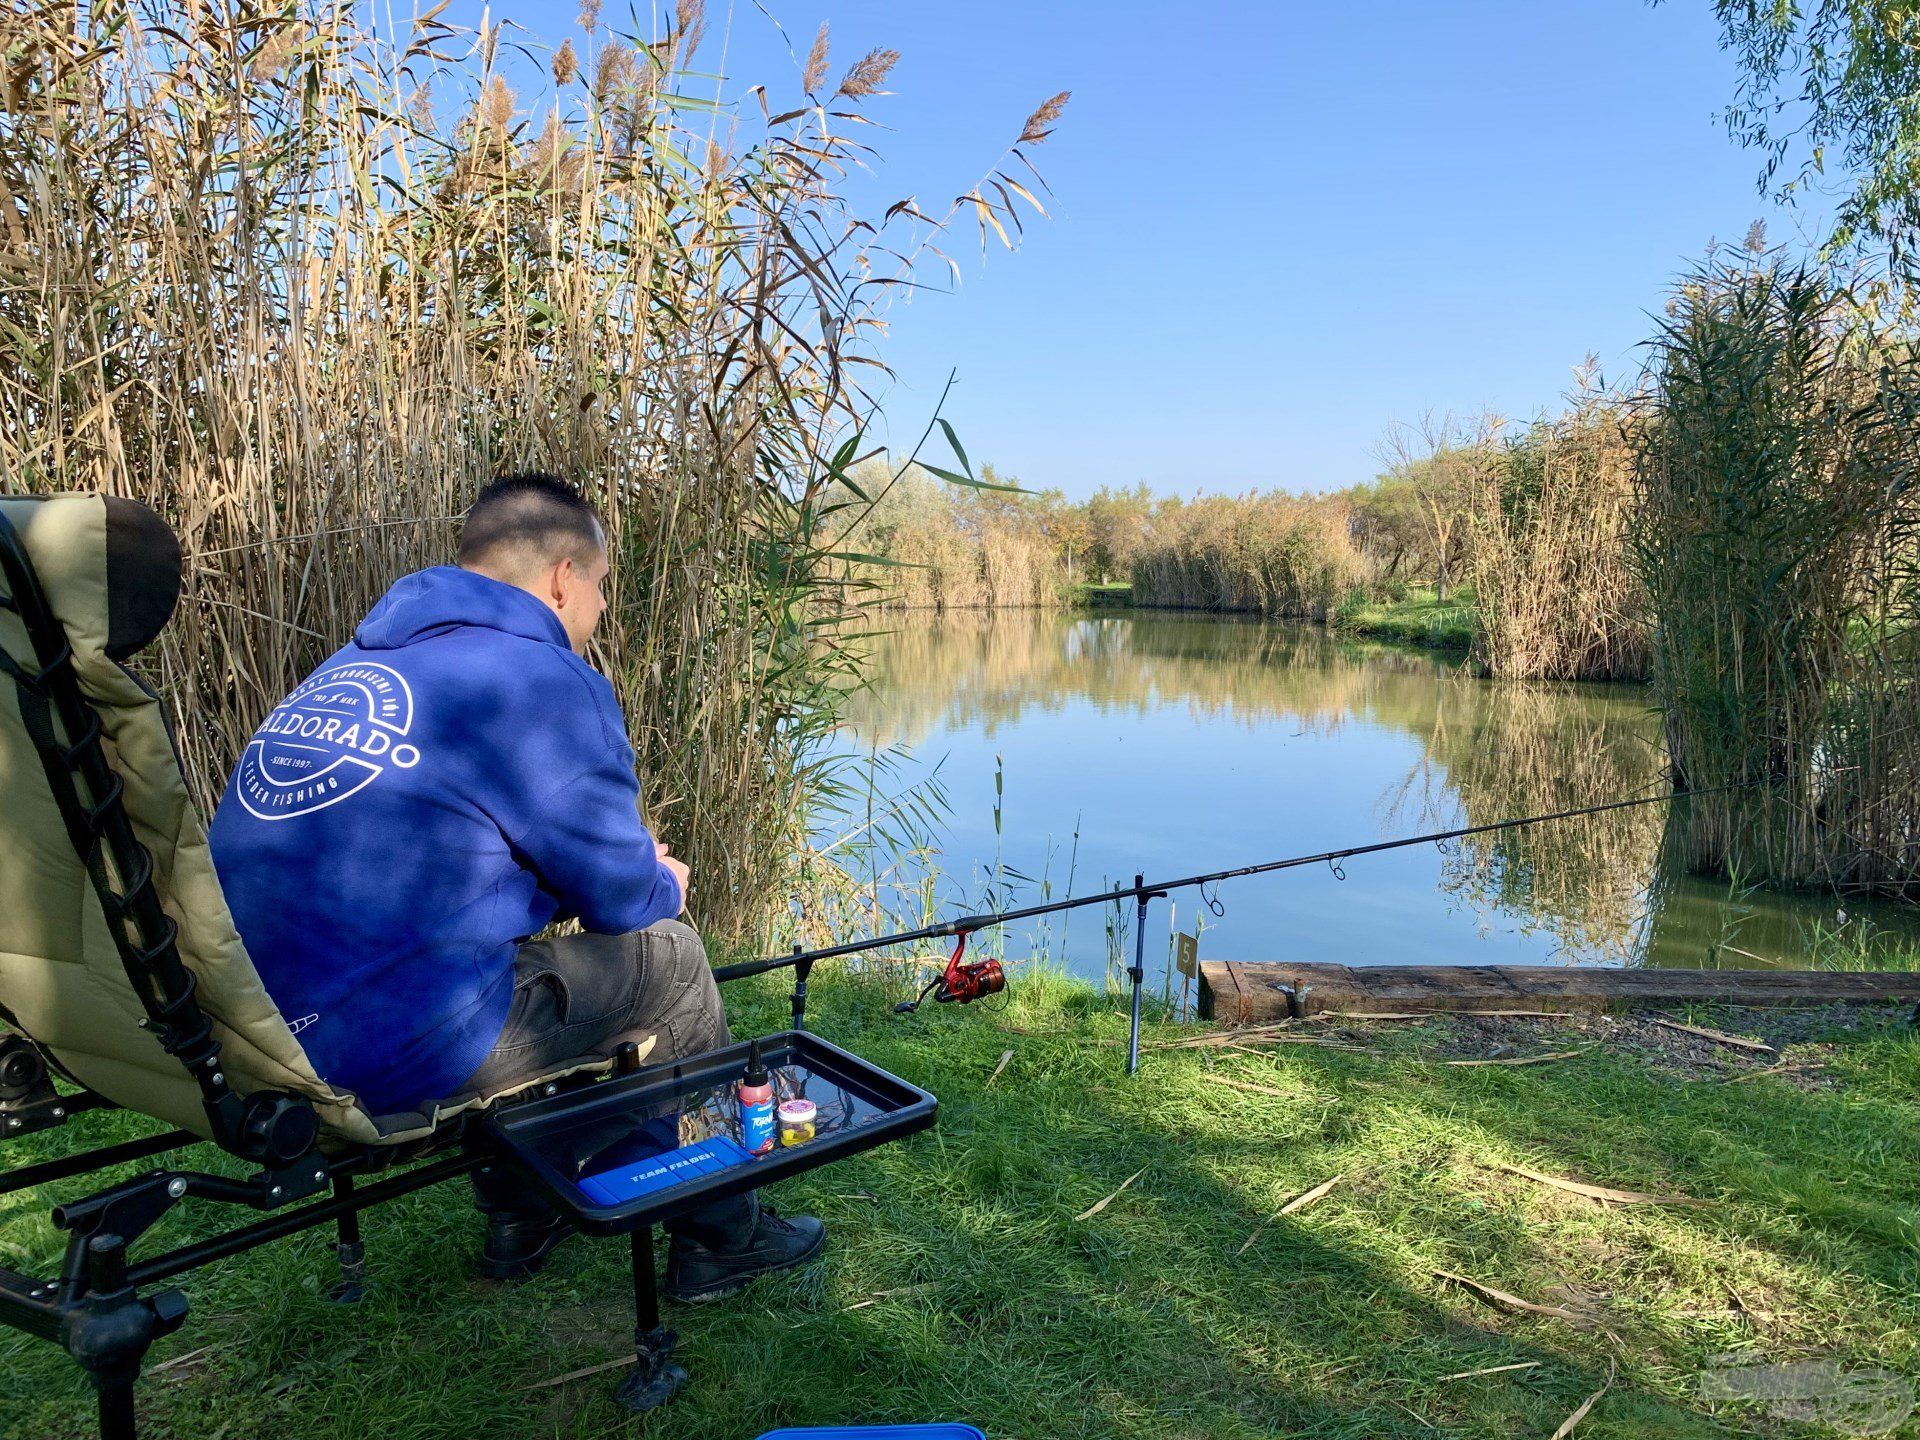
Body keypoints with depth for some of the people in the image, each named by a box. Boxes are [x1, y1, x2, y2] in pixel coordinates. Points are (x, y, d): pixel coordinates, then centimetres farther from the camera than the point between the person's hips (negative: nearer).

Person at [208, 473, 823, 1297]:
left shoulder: (353, 667, 15)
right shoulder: (542, 680, -12)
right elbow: (619, 894, -6)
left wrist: (625, 868, 27)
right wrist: (663, 887, 19)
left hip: (256, 1042, 9)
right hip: (389, 1059, -9)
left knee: (527, 956, 31)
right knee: (669, 959, 8)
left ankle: (519, 1222, 37)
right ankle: (718, 1235, 24)